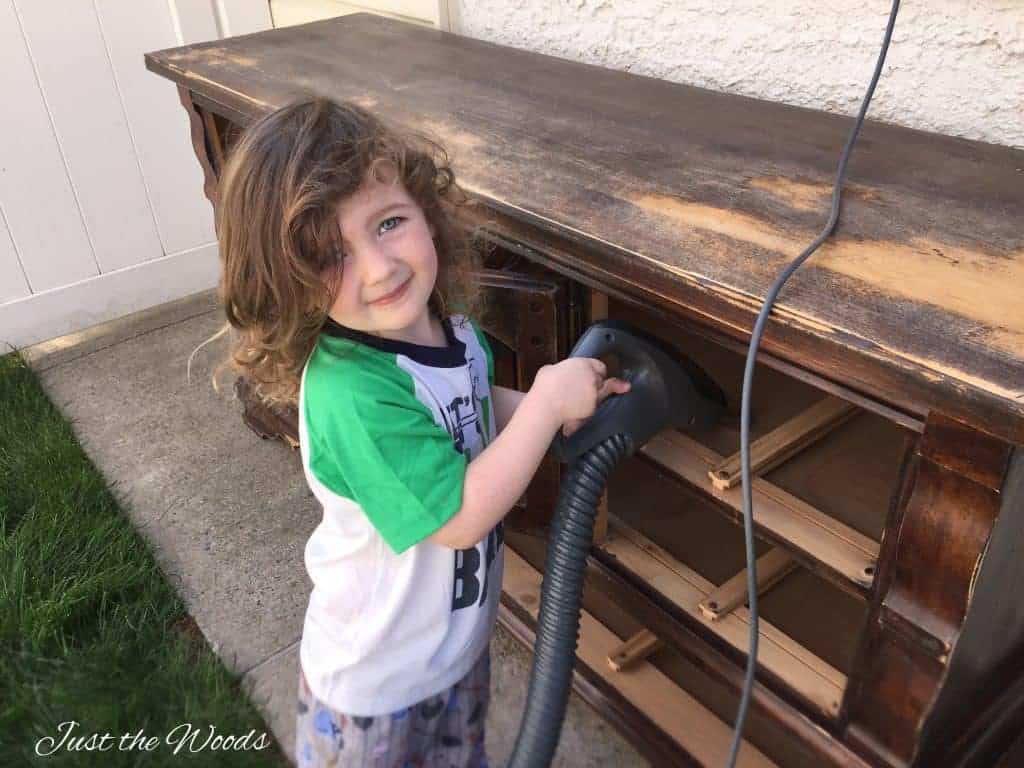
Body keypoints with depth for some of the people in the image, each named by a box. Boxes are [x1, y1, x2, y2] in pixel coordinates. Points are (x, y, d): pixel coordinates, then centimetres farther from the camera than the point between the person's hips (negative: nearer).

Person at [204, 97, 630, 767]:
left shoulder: (452, 321, -12)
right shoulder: (351, 396, -37)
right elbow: (460, 517, -32)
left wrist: (554, 412, -9)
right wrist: (549, 399, -29)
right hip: (377, 682, -6)